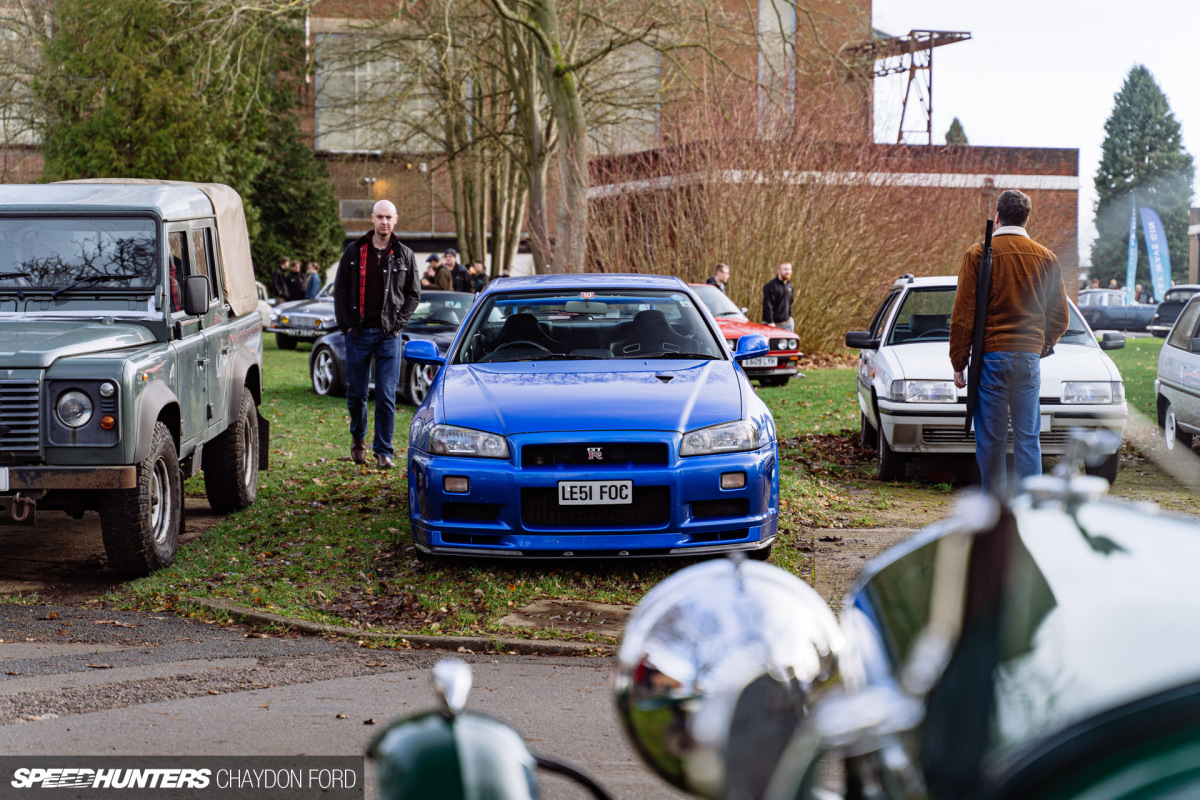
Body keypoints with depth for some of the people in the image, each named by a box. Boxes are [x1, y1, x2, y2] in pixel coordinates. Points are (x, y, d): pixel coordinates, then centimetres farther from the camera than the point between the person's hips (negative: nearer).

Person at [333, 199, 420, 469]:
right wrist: (345, 324, -2)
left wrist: (398, 323, -2)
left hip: (389, 335, 0)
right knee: (356, 393, 7)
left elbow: (413, 294, 9)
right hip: (358, 333, 1)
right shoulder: (354, 252, 5)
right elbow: (340, 290, 6)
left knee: (386, 396, -4)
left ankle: (383, 450, 2)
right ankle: (358, 439, 31)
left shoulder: (405, 255, 6)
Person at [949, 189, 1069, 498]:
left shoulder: (978, 255, -3)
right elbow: (1059, 318, 12)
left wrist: (958, 363, 2)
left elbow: (962, 315, -4)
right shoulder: (1046, 258, 8)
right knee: (1028, 438, 5)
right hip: (1030, 357, 3)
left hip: (990, 356, -3)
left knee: (991, 440, 2)